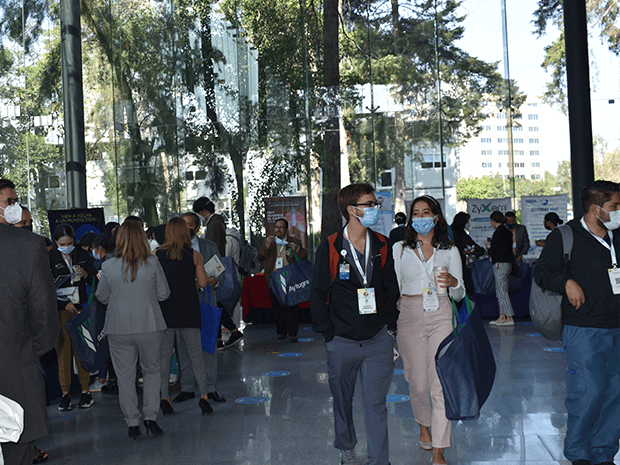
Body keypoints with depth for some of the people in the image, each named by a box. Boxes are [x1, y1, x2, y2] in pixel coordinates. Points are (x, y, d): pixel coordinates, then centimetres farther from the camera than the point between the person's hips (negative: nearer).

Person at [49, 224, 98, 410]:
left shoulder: (83, 255, 7)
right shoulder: (50, 259, 1)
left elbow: (95, 281, 10)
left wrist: (85, 274, -10)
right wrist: (64, 303, -8)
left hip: (81, 309, 1)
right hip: (60, 311, -1)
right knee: (63, 352, -1)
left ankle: (85, 391, 9)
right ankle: (65, 393, 7)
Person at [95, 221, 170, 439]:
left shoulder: (108, 266, -5)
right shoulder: (152, 263, -8)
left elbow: (101, 297, 7)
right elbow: (164, 294, -1)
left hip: (118, 329, 1)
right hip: (149, 326, 0)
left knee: (125, 376, 10)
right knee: (152, 371, 15)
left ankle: (132, 423, 13)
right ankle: (150, 417, 9)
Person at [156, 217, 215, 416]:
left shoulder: (157, 254, -1)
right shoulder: (194, 255, -2)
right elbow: (203, 282, 0)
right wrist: (211, 280, 21)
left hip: (164, 308, 0)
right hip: (188, 308, 0)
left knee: (164, 354, 8)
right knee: (196, 353, 7)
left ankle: (164, 396, 5)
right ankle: (204, 394, 0)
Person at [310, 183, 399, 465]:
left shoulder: (382, 246, 4)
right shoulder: (329, 249, -6)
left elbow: (391, 289, 12)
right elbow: (318, 294, -1)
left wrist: (390, 326, 7)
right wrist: (328, 334, -4)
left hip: (378, 339, 1)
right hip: (342, 341, -1)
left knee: (376, 404, 0)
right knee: (342, 401, 15)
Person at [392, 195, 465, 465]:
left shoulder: (450, 250, 8)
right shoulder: (400, 249, 9)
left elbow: (459, 295, 8)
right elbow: (394, 289, 12)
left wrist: (453, 283, -14)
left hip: (441, 317, -1)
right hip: (409, 318, 1)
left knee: (441, 383, -8)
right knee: (418, 381, 7)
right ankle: (424, 426, 38)